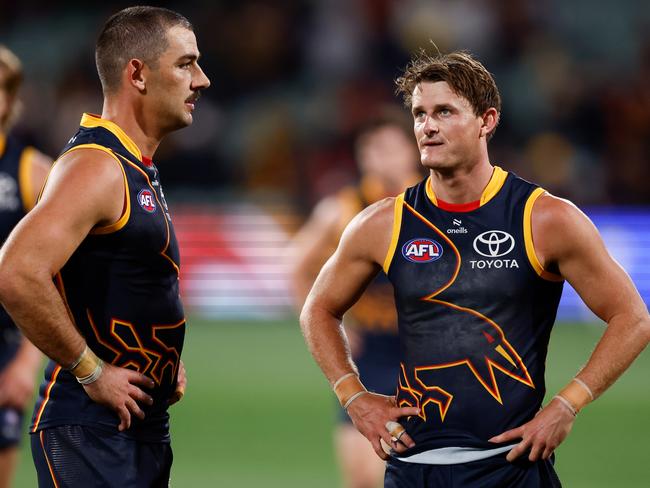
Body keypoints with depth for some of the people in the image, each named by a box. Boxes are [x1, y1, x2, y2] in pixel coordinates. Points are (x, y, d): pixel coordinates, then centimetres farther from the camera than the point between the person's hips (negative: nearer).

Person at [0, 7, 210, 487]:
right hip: (92, 432, -10)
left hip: (143, 426, 10)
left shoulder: (139, 171, 16)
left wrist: (167, 359, 13)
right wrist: (92, 373, -20)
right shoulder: (96, 166, -16)